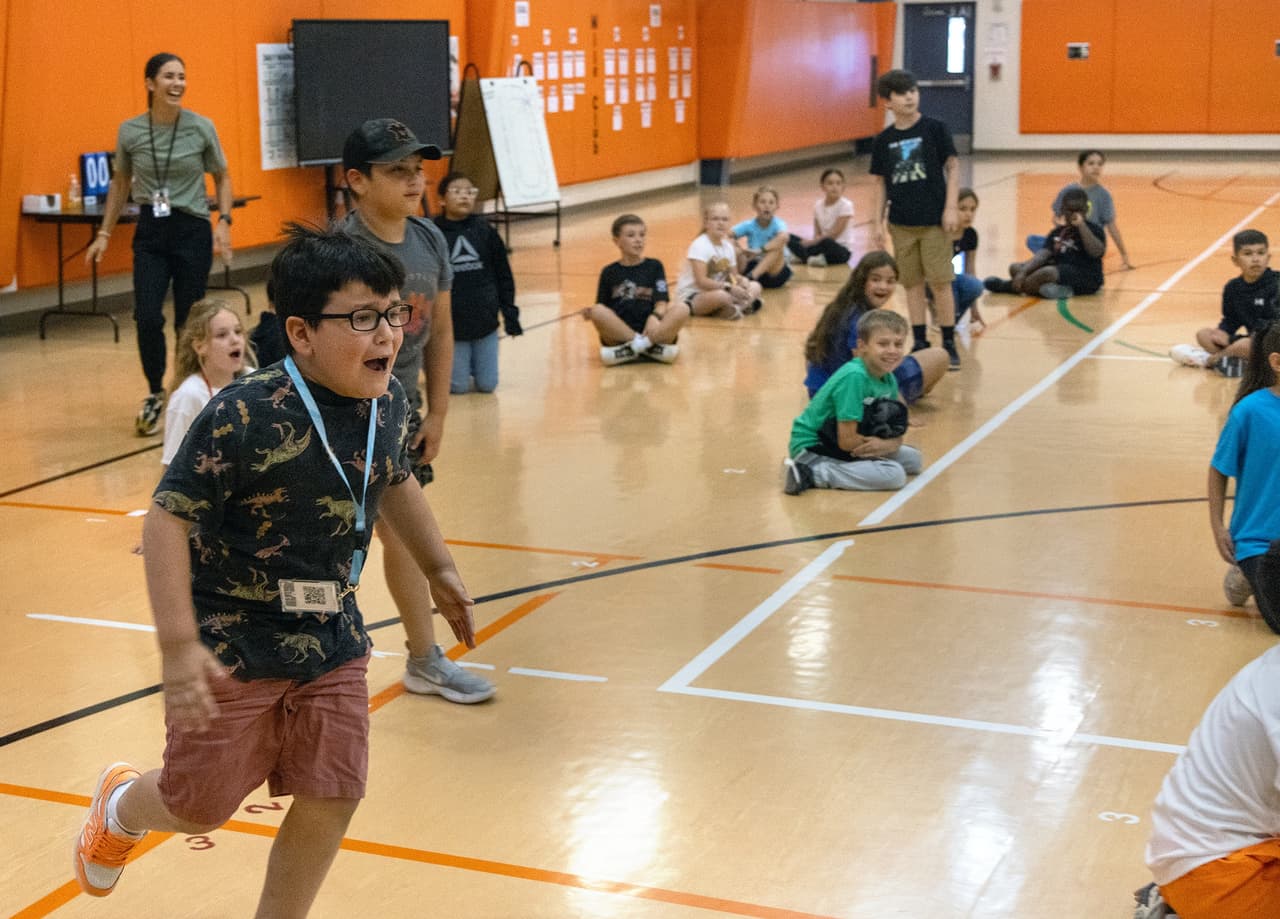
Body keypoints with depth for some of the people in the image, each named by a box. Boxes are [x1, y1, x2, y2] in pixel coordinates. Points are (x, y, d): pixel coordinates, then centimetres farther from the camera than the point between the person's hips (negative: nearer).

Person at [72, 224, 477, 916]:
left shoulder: (388, 402, -6)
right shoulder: (243, 417, -27)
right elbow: (167, 518, -23)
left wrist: (438, 568, 22)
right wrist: (179, 646, -27)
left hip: (332, 643, 5)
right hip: (232, 646, -5)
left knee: (330, 801, 3)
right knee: (200, 808, 10)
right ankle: (121, 808, 46)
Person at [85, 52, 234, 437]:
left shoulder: (201, 128, -5)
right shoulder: (129, 131, -1)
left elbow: (222, 178, 6)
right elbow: (120, 184, 13)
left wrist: (224, 222, -7)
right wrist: (104, 233, 11)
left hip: (192, 230, -1)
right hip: (150, 232, 1)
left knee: (189, 321, 2)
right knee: (147, 318, -10)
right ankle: (155, 394, 12)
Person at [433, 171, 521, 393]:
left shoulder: (485, 230, 0)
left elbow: (503, 276, 5)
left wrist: (510, 315, 3)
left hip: (486, 321, 3)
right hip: (451, 324, -2)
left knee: (487, 384, 4)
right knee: (458, 386, 1)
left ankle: (469, 362, 34)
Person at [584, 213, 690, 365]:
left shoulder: (654, 267, 12)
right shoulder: (609, 272, 12)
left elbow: (661, 302, -1)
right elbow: (601, 310, 10)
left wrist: (655, 317, -24)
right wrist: (591, 313, -15)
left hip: (650, 331, 0)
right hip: (619, 334, 0)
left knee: (682, 309, -25)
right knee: (598, 311, -30)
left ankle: (632, 348, -29)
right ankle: (649, 347, -27)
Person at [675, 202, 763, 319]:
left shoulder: (728, 246, 5)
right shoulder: (700, 245, -17)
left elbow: (733, 275, 15)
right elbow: (701, 281, -25)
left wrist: (742, 281, -10)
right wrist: (729, 287, -29)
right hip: (691, 296, -9)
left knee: (756, 286, 1)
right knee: (722, 295, -40)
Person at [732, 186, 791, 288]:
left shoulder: (778, 224, -13)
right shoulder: (749, 225, -3)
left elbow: (784, 237, -38)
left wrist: (760, 251, -41)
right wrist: (740, 250, -31)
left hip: (775, 272, -2)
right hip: (754, 267, 2)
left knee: (777, 246, -31)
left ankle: (751, 276, -37)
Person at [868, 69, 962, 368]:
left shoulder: (935, 129, -4)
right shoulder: (883, 140, 4)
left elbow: (952, 167, -2)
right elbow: (881, 182, 9)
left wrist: (951, 208, -9)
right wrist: (878, 222, 5)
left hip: (934, 220, -3)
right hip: (901, 223, 3)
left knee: (940, 282, -2)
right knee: (912, 284, 8)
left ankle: (948, 344, 7)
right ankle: (920, 344, 17)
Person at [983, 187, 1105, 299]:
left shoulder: (1093, 229, 0)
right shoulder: (1056, 233, 15)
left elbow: (1096, 252, -22)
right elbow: (1042, 255, 0)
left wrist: (1081, 225, -20)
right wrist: (1023, 272, -18)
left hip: (1086, 277, -7)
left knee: (1047, 273, -34)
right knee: (1015, 268, -1)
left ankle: (1009, 287, -12)